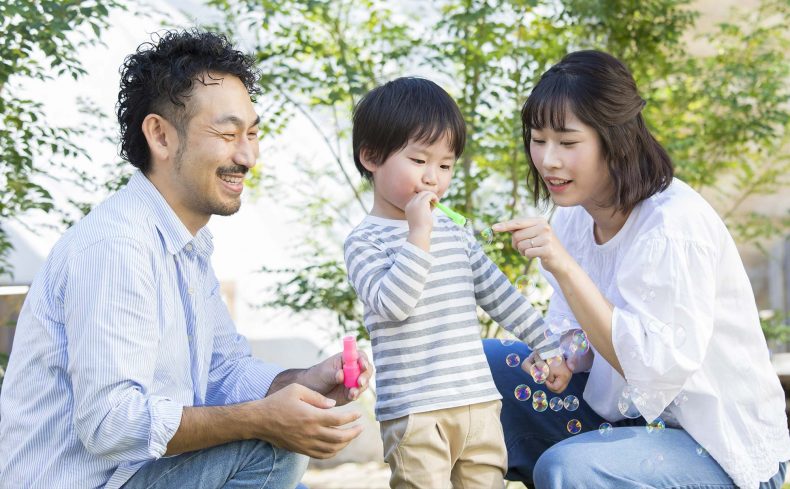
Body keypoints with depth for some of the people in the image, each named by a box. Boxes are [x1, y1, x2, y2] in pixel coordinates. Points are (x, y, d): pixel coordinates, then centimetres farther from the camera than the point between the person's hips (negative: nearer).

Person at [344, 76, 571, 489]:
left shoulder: (455, 234, 14)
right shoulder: (365, 240, -4)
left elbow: (499, 294, 20)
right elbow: (391, 304, -19)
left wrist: (548, 349, 20)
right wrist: (418, 234, -19)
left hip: (479, 403, 6)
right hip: (415, 413, -6)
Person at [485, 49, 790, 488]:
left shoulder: (675, 226, -24)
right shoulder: (575, 215, -1)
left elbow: (655, 367, -28)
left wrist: (564, 267, -34)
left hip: (721, 453, -7)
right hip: (622, 413, 8)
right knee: (487, 361, 0)